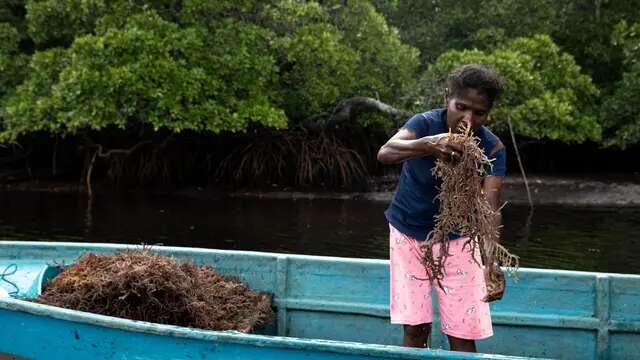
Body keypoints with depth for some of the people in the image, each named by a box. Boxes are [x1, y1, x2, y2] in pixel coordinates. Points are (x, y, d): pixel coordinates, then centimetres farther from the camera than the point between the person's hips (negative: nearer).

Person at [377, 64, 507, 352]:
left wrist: (491, 261, -47)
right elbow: (384, 153, -42)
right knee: (415, 329, -3)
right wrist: (427, 145, -62)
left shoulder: (492, 148, -19)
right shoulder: (426, 123, -22)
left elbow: (489, 207, -30)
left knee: (463, 336, -4)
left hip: (456, 238, 1)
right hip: (408, 233, 0)